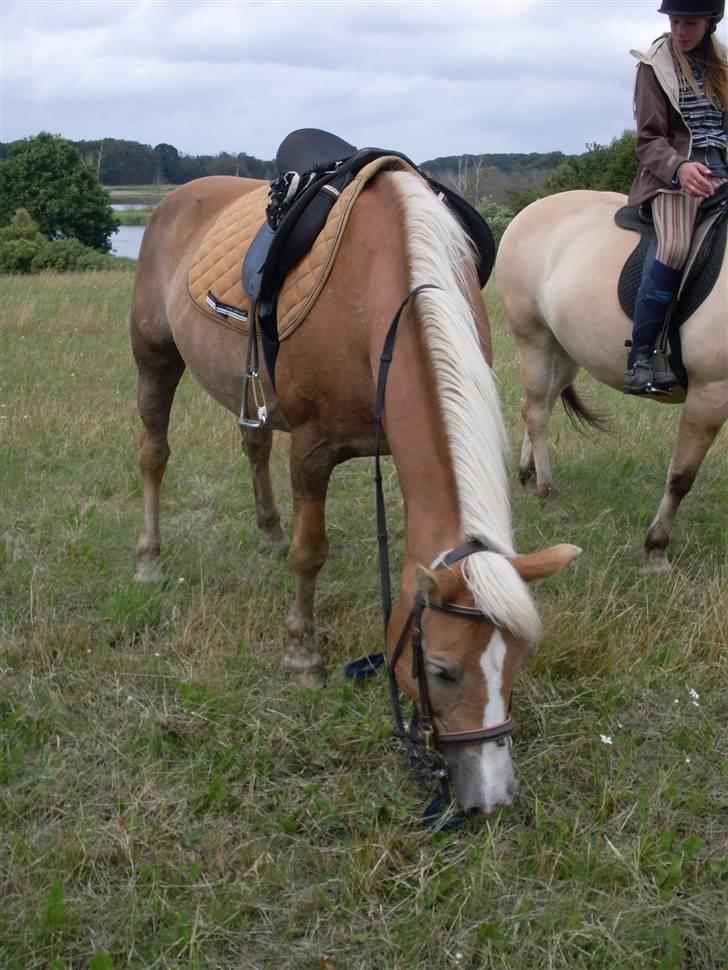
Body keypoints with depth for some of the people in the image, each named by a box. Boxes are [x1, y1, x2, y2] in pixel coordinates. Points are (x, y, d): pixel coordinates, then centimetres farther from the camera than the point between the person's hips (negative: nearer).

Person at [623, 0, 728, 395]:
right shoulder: (656, 65, 3)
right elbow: (649, 141, -4)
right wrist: (679, 168, -23)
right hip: (674, 174, -5)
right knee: (676, 247, -32)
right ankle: (641, 355, -25)